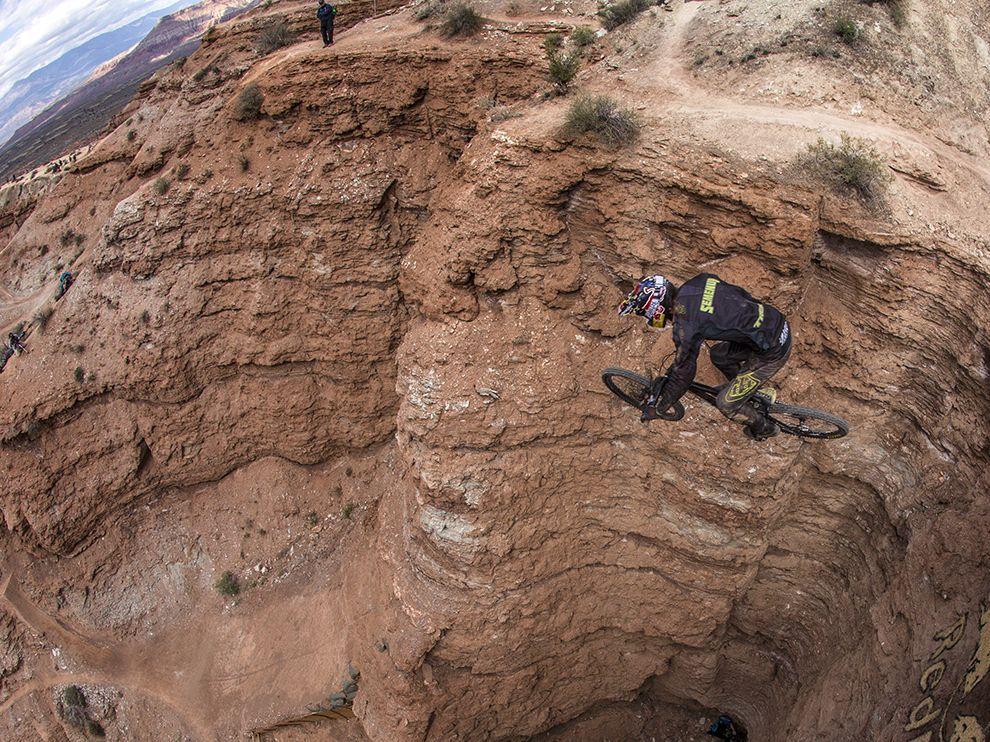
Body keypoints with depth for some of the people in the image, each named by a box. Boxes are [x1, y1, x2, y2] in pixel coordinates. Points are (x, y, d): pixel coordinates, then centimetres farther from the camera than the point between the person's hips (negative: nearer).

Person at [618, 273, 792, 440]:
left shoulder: (685, 326, -23)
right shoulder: (699, 281, -3)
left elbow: (684, 373, -12)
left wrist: (657, 407, 1)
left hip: (773, 351, -8)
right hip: (779, 321, 8)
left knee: (726, 403, 6)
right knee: (718, 355, 26)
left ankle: (765, 429, 31)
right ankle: (755, 391, 42)